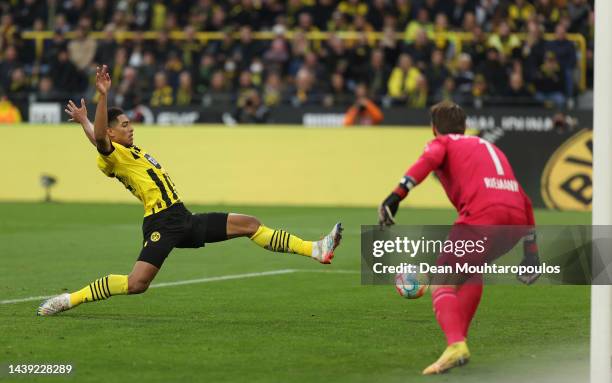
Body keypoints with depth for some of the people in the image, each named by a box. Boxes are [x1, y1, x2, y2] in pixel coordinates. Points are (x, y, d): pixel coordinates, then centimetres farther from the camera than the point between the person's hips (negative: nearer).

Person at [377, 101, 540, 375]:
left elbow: (428, 160, -6)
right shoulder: (488, 146, 37)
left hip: (481, 213, -6)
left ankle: (455, 345, -28)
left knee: (442, 284, -3)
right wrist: (531, 248, 39)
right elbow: (524, 200, 35)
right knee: (471, 270, 30)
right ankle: (458, 338, 22)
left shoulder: (442, 142, 20)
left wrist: (396, 196, -16)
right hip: (516, 217, 6)